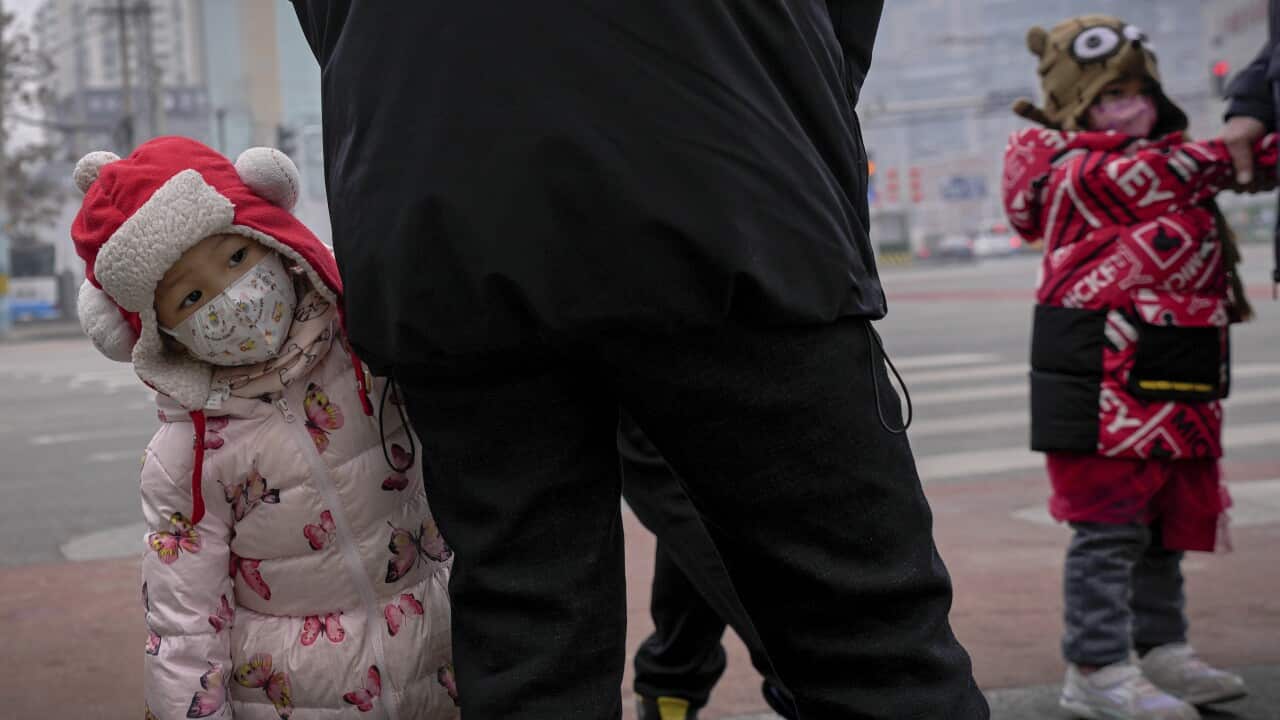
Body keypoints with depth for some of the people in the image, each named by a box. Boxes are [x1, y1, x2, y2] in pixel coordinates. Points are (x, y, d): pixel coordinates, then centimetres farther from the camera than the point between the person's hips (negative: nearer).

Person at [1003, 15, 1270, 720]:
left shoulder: (1163, 160, 19)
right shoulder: (1074, 171, -9)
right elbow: (1149, 176, -19)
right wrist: (1234, 148, -13)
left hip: (1175, 386, 9)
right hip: (1106, 382, -9)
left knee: (1171, 519, 16)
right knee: (1110, 525, -7)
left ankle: (1162, 650, 27)